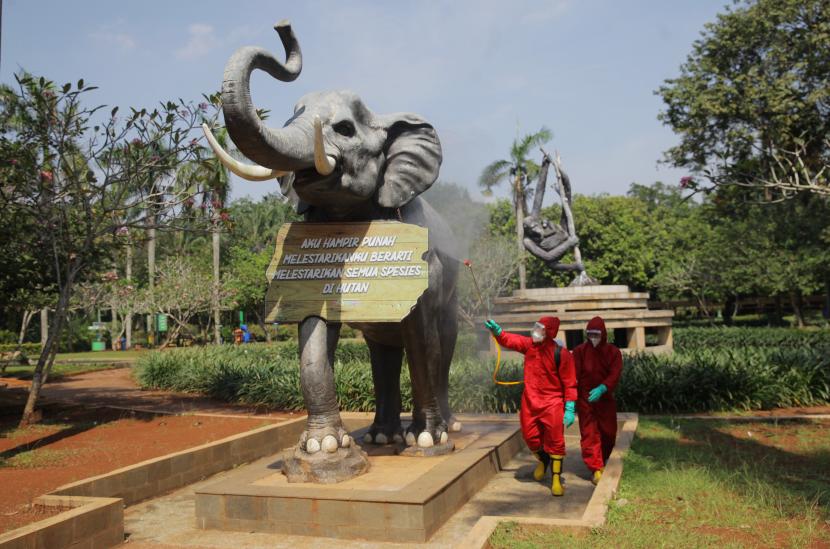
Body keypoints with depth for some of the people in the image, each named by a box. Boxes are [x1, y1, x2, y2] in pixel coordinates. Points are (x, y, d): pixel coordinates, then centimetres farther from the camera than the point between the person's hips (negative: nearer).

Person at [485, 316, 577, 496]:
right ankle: (543, 459, 41)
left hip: (552, 402, -4)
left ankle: (556, 478, 8)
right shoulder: (529, 345, 1)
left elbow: (570, 383, -11)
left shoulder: (561, 354, -14)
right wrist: (497, 331, -29)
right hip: (530, 401, 5)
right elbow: (509, 340, -7)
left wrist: (569, 409, -13)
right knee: (530, 437, 11)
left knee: (555, 441, -5)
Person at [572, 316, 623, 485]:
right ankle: (596, 469, -4)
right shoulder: (580, 351, -4)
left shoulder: (613, 352, -1)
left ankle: (602, 462, 36)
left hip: (605, 398, 2)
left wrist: (602, 388, -29)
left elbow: (615, 375, -12)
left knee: (608, 433, 12)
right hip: (585, 399, -2)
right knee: (589, 434, -6)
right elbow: (573, 375, -8)